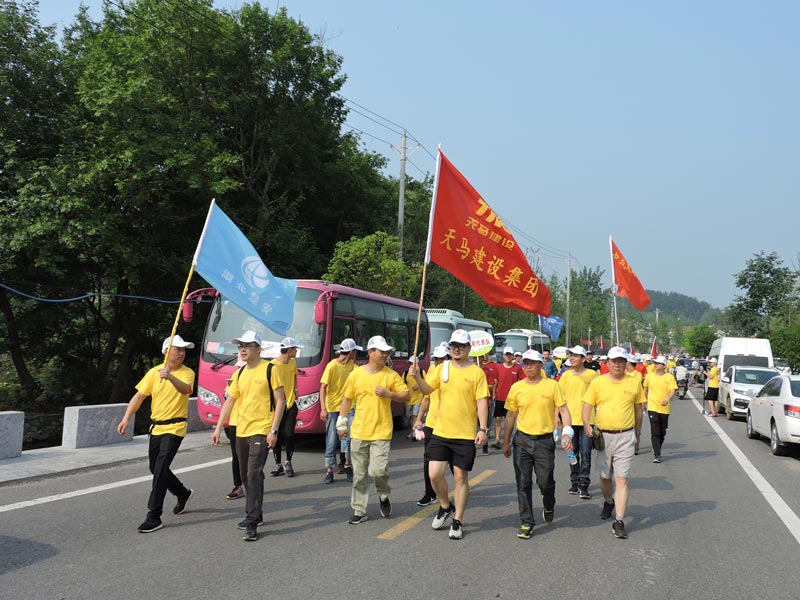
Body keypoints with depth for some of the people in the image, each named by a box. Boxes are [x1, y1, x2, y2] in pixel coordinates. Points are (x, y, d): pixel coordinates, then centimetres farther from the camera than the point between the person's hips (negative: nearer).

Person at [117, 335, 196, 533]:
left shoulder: (187, 372, -7)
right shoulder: (154, 372, 3)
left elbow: (186, 389, -29)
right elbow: (139, 396, 2)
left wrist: (170, 377, -46)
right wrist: (126, 418, -9)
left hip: (175, 428, -6)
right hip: (156, 427, 6)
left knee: (160, 469, -14)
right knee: (156, 469, 17)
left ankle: (154, 517, -9)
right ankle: (182, 493, 41)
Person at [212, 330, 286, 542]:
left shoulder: (270, 370, -9)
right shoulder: (239, 373, 10)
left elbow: (280, 401, -9)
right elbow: (229, 402, 13)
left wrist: (273, 430, -15)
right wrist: (218, 428, 8)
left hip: (261, 431, -7)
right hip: (241, 431, 7)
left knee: (254, 474, -14)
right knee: (246, 475, 13)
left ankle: (252, 522, -11)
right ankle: (256, 515, 27)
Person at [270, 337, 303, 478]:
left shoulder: (293, 362, 6)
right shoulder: (273, 364, -14)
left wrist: (296, 388, 9)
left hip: (291, 404, 4)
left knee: (289, 435, 3)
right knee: (277, 436, 2)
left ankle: (288, 463, 17)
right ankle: (278, 465, 15)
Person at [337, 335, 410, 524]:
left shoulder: (391, 375, -1)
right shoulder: (356, 374, 2)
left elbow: (406, 395, 2)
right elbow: (347, 398, 11)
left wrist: (389, 394, -15)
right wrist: (341, 422, 11)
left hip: (381, 432, -2)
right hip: (359, 431, 2)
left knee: (378, 470, -11)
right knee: (359, 474, 7)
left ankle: (384, 496, 20)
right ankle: (359, 510, 19)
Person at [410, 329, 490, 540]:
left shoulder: (477, 372, -3)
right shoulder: (442, 369, 6)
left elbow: (482, 402, -5)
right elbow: (427, 390, -2)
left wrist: (483, 429, -12)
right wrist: (417, 377, -21)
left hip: (465, 435, -3)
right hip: (440, 432, 3)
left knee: (461, 477, 4)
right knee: (434, 473, -2)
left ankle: (457, 522, 16)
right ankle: (445, 507, 26)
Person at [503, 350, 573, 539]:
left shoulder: (552, 385, -4)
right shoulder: (516, 387, 2)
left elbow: (563, 410, -2)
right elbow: (510, 416, 9)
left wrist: (567, 432, -17)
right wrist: (506, 442, 10)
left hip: (545, 440, -2)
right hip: (522, 440, 2)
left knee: (545, 481, 3)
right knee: (523, 484, 3)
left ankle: (549, 506, 36)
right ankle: (527, 522, 15)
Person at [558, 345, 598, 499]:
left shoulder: (592, 374, -3)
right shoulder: (566, 375, 4)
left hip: (587, 419, -3)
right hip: (570, 419, 3)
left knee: (585, 454, -2)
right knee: (573, 453, 12)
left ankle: (584, 485, 3)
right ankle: (575, 483, 23)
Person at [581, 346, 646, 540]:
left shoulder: (634, 383, 2)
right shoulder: (597, 382, 1)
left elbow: (638, 410, 11)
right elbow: (587, 406, 1)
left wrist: (637, 434, 14)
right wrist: (586, 424, -16)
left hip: (625, 436, -1)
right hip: (602, 435, 1)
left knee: (622, 480, -6)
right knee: (604, 476, 16)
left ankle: (619, 521, -2)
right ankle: (608, 502, 45)